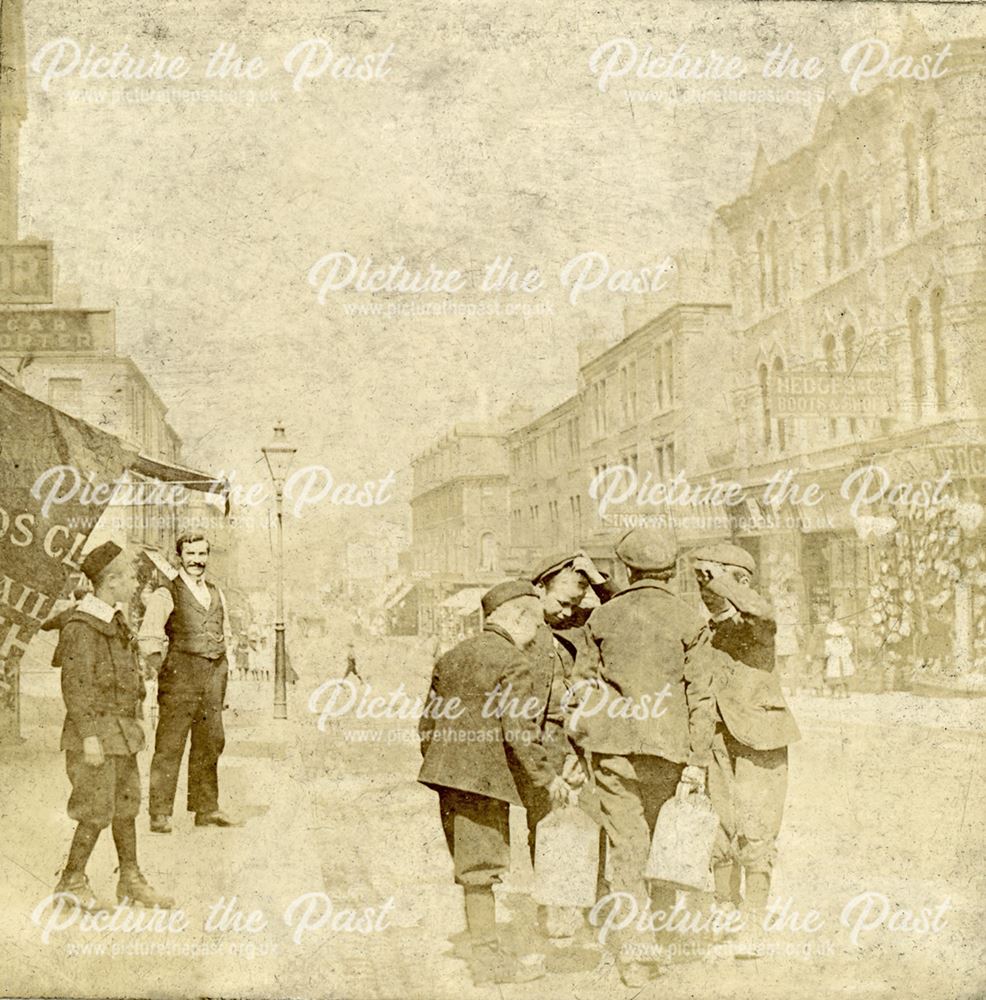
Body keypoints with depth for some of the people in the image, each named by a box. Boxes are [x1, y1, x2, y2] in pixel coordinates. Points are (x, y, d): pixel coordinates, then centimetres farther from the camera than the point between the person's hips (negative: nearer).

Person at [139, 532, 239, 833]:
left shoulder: (216, 593, 18)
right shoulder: (166, 595, 0)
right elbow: (148, 638, -4)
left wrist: (226, 667, 16)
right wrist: (162, 672, -10)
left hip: (214, 675, 6)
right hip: (181, 674, -6)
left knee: (210, 743, 9)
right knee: (170, 746, -6)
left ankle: (207, 809, 17)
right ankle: (160, 814, -2)